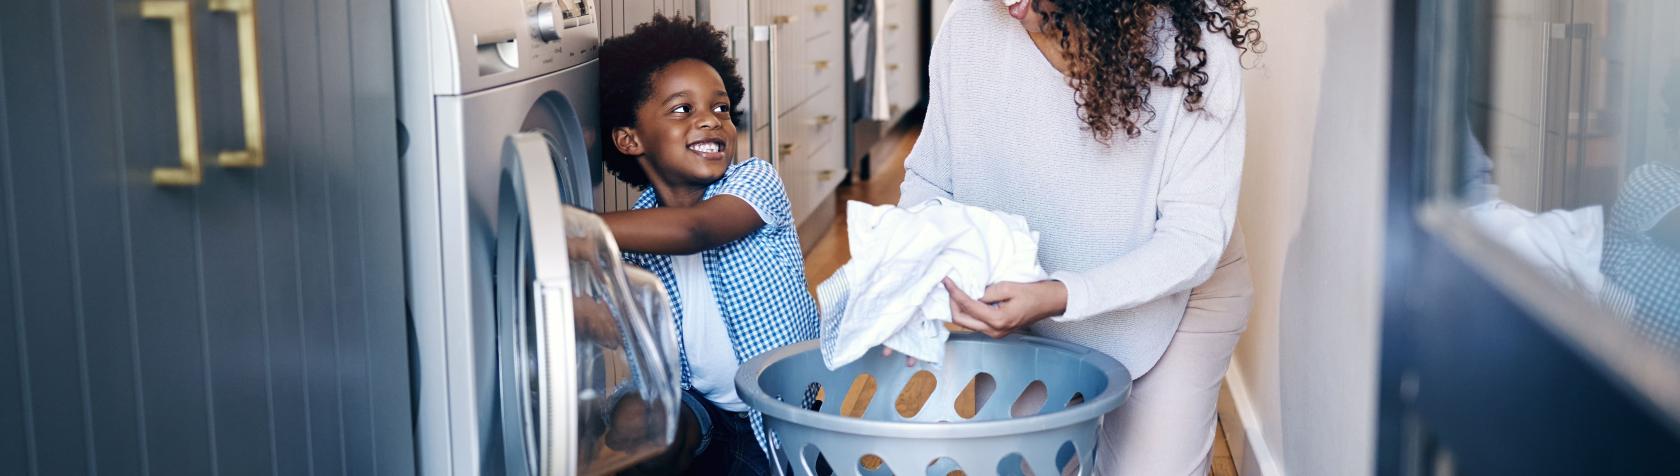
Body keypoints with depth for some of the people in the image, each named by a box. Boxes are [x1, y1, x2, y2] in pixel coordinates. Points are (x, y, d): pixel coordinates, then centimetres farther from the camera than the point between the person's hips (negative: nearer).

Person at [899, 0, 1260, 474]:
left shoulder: (1194, 45, -28)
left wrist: (1059, 298, -39)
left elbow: (1194, 238, -26)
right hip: (1027, 297, 2)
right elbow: (929, 178, -8)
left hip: (1170, 298, -2)